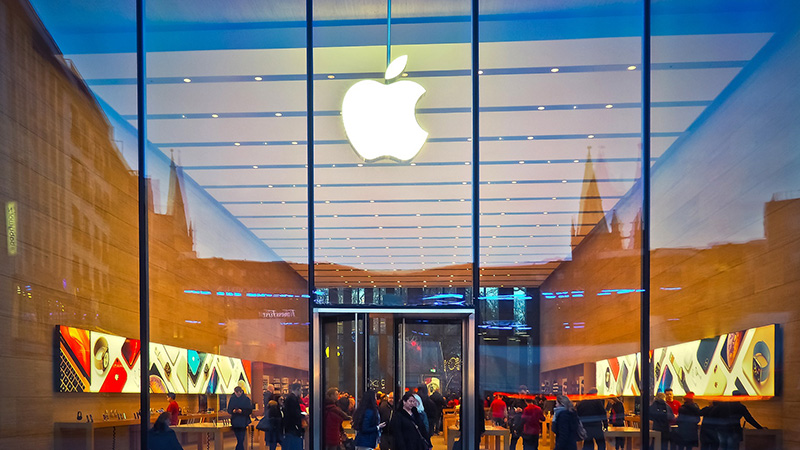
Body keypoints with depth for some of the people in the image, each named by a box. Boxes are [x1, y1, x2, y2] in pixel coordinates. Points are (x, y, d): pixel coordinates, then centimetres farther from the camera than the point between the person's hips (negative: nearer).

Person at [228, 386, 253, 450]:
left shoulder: (246, 399, -4)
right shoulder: (232, 399, 7)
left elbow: (250, 411, -4)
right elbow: (229, 410, 10)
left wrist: (242, 411, -20)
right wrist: (233, 411, -13)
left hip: (243, 422, -3)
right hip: (235, 422, 3)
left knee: (241, 440, -8)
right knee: (239, 440, 10)